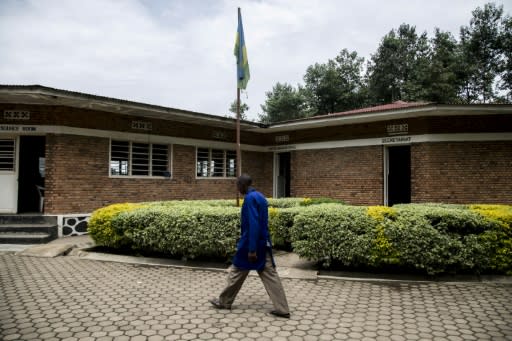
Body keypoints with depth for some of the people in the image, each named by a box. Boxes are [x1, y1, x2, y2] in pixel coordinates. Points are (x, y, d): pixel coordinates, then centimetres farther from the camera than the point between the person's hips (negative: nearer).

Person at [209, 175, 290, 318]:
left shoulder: (249, 198, -16)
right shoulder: (260, 196, 12)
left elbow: (253, 224, -23)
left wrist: (251, 249, -23)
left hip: (252, 243, -8)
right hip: (264, 242, 8)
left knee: (236, 272, 8)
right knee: (270, 274, 7)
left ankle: (224, 302, 25)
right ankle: (282, 309, 7)